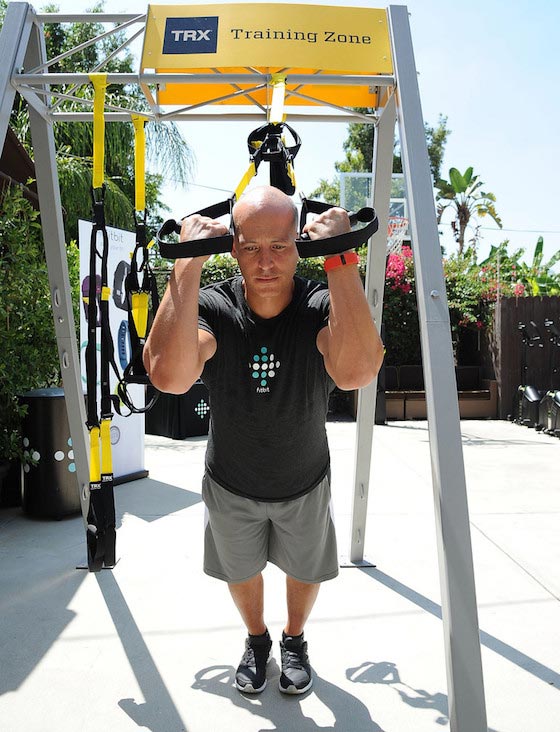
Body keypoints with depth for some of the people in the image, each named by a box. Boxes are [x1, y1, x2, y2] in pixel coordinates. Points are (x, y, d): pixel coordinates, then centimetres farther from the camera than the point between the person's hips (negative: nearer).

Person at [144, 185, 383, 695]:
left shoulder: (322, 306, -26)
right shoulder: (213, 306, -25)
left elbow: (355, 371, -50)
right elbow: (171, 376, -47)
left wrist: (339, 254, -48)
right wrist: (190, 260, -46)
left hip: (304, 484, 0)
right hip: (231, 486, 1)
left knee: (305, 569, 24)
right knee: (241, 570, 25)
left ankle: (294, 640, 57)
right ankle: (257, 640, 57)